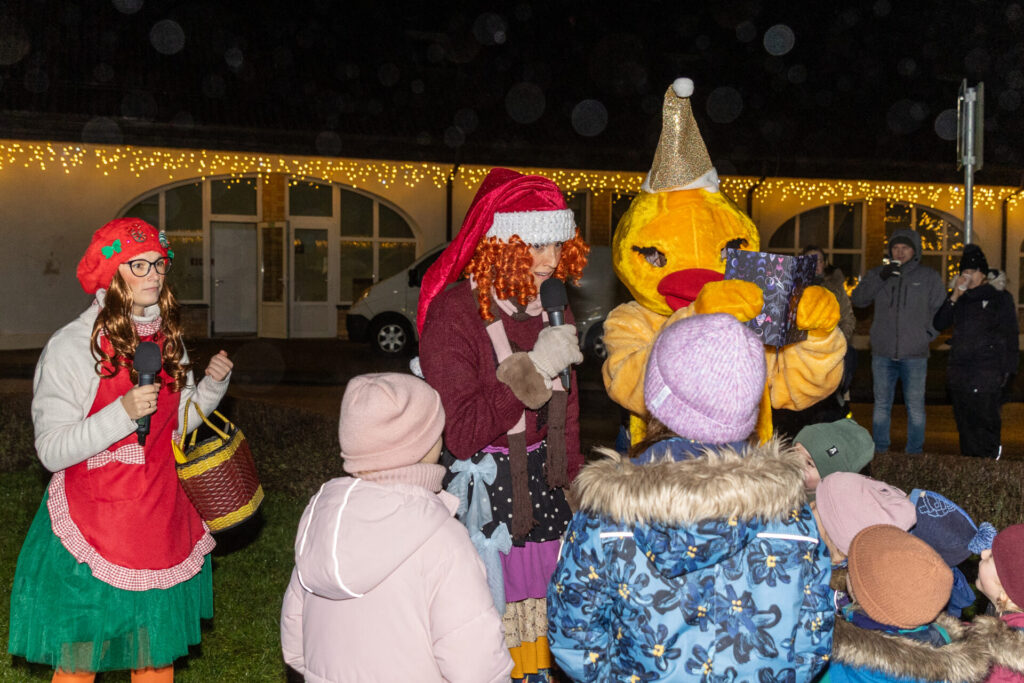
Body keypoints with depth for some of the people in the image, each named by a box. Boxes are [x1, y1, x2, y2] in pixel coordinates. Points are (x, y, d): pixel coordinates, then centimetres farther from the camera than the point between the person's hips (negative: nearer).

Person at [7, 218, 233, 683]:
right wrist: (122, 413, -28)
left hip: (161, 522, 6)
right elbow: (52, 450, -16)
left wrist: (213, 385, -1)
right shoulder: (72, 346, -14)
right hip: (91, 531, -5)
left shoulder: (167, 339, 6)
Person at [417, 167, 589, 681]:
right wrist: (533, 368, -21)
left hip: (542, 493, 6)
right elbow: (459, 434, -20)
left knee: (545, 633, 12)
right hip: (481, 497, -6)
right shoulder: (453, 314, -14)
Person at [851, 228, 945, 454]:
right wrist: (880, 278, -12)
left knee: (915, 406, 0)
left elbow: (941, 309, 7)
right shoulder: (877, 273, 10)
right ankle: (880, 451, 15)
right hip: (882, 353, 2)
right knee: (881, 405, 7)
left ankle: (914, 454, 8)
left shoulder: (928, 277, 5)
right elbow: (858, 299, -2)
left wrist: (927, 334, -4)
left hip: (914, 355, -2)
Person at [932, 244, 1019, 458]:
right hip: (958, 372, 5)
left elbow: (1010, 336, 2)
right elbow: (938, 324, 5)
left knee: (985, 421, -9)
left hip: (988, 371, -5)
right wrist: (955, 297, -4)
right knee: (964, 423, 7)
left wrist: (1007, 370, -5)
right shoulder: (958, 298, 15)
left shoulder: (1000, 298, 3)